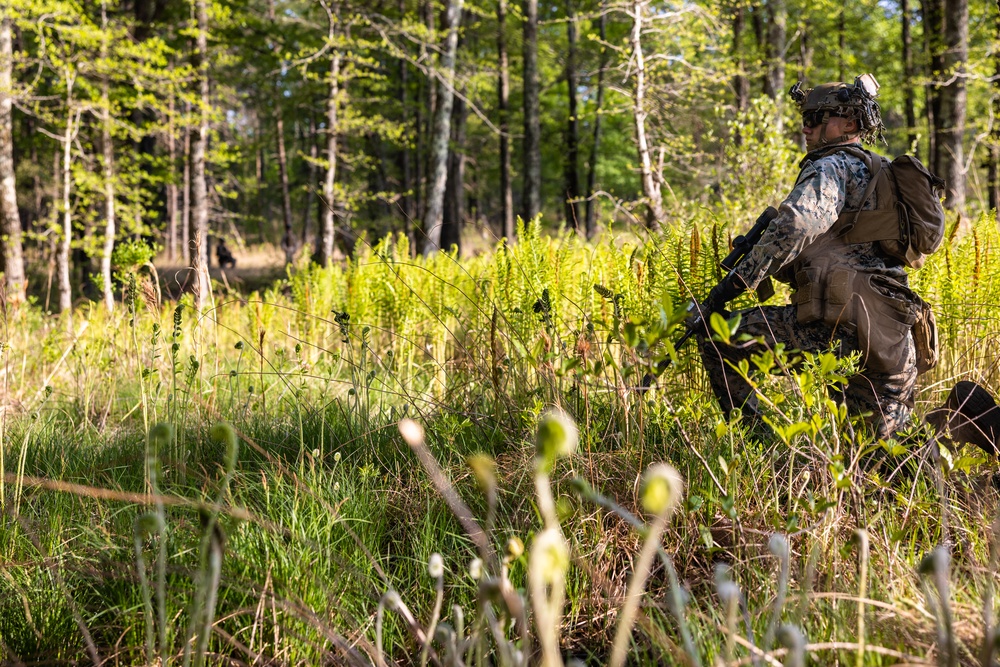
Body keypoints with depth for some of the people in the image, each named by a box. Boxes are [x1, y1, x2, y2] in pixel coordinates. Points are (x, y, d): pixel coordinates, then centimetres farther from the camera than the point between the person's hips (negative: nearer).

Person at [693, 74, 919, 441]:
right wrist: (759, 259, 22)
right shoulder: (874, 172, 26)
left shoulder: (832, 167, -4)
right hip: (891, 335, 9)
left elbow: (795, 226, -23)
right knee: (885, 440, 24)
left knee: (716, 334, -5)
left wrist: (739, 280, -19)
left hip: (842, 322, -9)